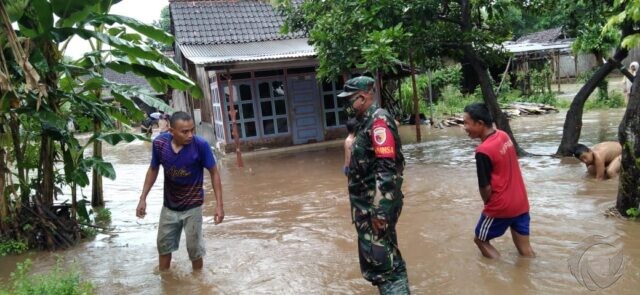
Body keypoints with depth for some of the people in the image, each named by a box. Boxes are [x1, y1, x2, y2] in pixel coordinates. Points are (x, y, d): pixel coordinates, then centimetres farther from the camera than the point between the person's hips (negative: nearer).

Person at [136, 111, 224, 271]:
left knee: (194, 247, 9)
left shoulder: (200, 145, -25)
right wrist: (143, 198, -1)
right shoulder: (159, 143, -18)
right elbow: (153, 170, 0)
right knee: (163, 244, 18)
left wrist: (219, 204, -16)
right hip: (169, 206, 3)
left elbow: (214, 173, -13)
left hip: (192, 206, -3)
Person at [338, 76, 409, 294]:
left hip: (376, 203, -10)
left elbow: (386, 168, -25)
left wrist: (380, 210, -27)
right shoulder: (366, 122, 14)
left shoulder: (378, 120, -16)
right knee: (383, 254, 19)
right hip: (366, 201, 10)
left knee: (380, 257, -7)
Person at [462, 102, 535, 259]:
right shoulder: (504, 135, 1)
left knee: (481, 239, 14)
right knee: (525, 247, 17)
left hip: (501, 206, -7)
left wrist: (488, 205, 3)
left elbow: (486, 188, -18)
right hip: (521, 202, 7)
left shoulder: (483, 151, -23)